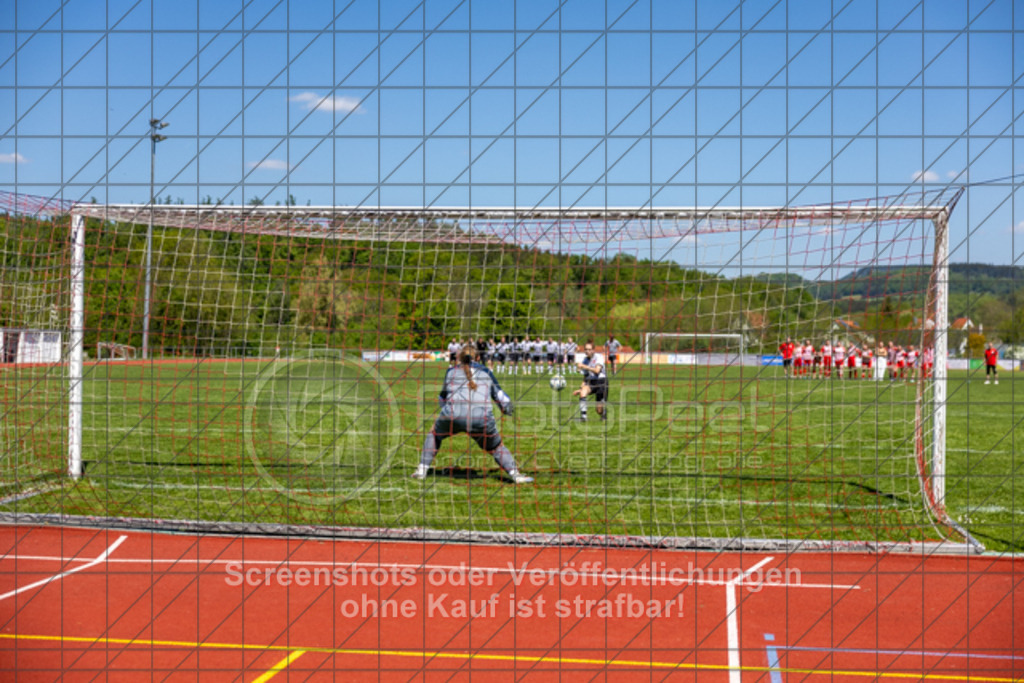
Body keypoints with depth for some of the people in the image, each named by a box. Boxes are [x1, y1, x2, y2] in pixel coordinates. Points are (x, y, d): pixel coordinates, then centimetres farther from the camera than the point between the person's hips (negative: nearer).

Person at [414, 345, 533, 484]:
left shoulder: (451, 372, 22)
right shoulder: (486, 372, 20)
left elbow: (443, 398, 33)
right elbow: (501, 397, 19)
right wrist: (507, 409, 33)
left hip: (453, 416, 0)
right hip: (482, 419, 0)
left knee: (435, 434, 29)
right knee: (496, 447, 19)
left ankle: (422, 470, 22)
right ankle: (515, 474, 3)